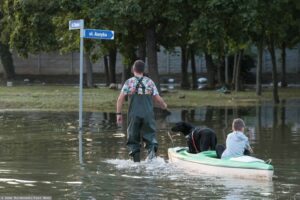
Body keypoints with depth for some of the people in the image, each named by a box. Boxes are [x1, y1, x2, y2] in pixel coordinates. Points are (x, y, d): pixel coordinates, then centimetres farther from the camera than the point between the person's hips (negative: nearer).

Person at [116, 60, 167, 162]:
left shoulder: (129, 82, 2)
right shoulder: (150, 82, 5)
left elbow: (121, 98, -4)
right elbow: (158, 99, 5)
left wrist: (119, 113, 1)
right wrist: (164, 105, 25)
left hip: (134, 115, 0)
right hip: (148, 114, 1)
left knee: (133, 138, 10)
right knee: (150, 134, 9)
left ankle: (136, 159, 5)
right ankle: (152, 148, -21)